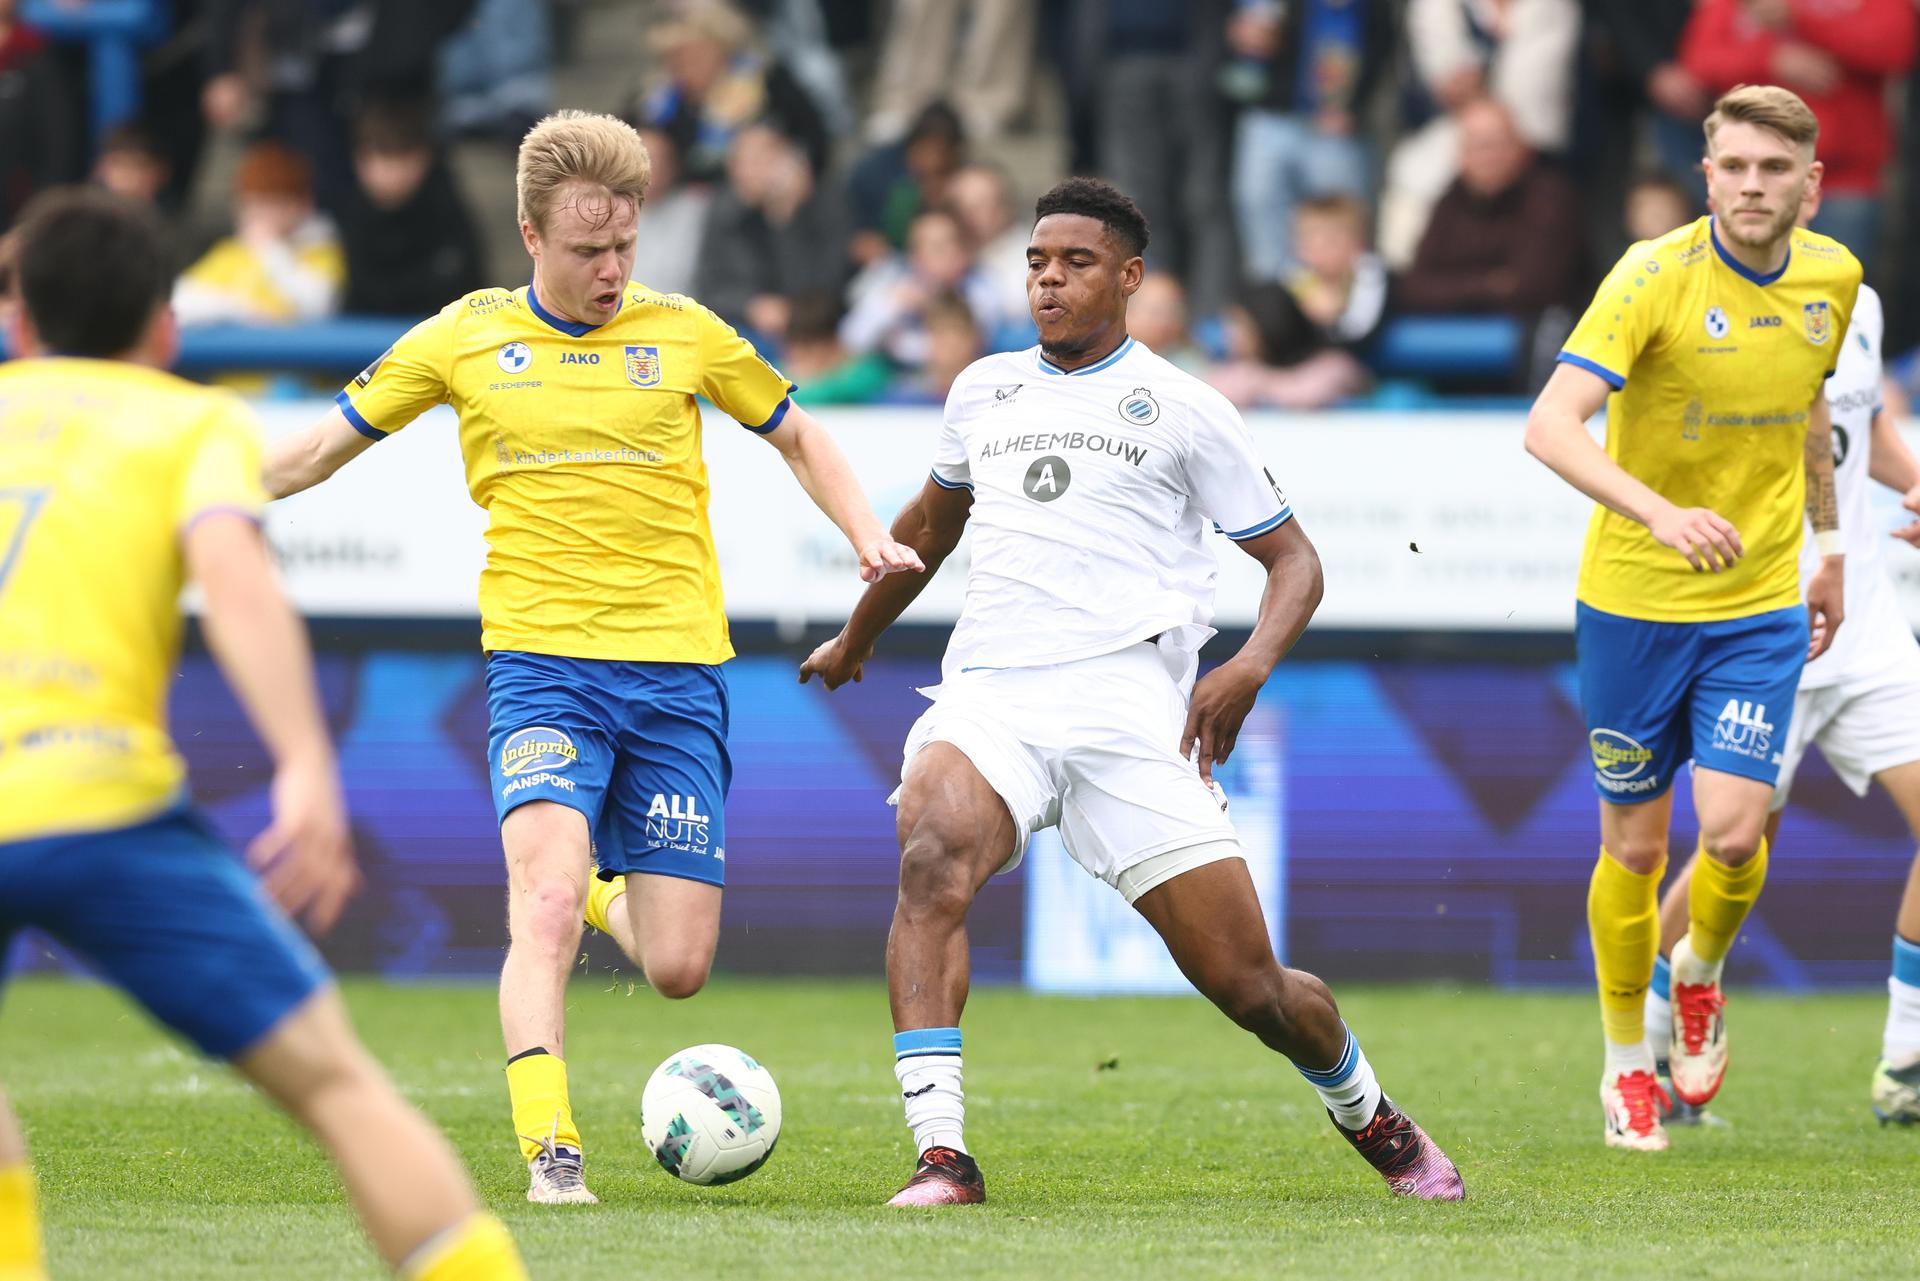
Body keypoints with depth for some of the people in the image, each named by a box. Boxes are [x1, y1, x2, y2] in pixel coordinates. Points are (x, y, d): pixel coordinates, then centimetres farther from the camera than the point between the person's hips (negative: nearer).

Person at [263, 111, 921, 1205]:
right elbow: (329, 443, 15)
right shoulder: (466, 337, 5)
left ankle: (608, 890, 34)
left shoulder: (681, 332, 6)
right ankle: (550, 1152, -23)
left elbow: (796, 434, 20)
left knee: (679, 969, -1)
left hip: (678, 670, 1)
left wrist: (869, 537, 5)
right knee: (548, 909, -24)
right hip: (542, 663, -1)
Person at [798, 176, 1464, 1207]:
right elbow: (930, 523, 38)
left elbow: (1292, 557, 9)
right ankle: (941, 1156, -38)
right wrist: (854, 640, 48)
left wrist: (1251, 665, -10)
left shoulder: (1183, 409, 6)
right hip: (988, 697, 3)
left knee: (1249, 986, -3)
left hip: (1128, 707, -2)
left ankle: (1373, 1120, 30)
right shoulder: (984, 391, 19)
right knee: (931, 856, -32)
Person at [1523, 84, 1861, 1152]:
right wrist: (1660, 514, -42)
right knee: (1635, 844, 6)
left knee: (1735, 832, -12)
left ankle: (1699, 976, 22)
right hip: (1634, 601, -3)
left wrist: (1829, 546, 25)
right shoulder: (1656, 277, -17)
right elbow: (1552, 425, -28)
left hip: (1759, 606, 3)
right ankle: (1627, 1061, 27)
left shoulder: (1833, 280, 0)